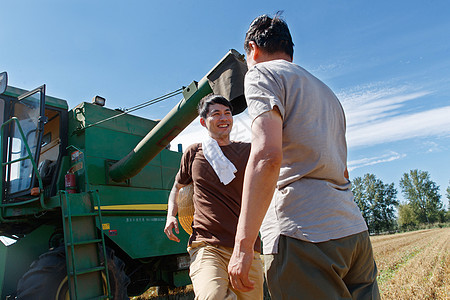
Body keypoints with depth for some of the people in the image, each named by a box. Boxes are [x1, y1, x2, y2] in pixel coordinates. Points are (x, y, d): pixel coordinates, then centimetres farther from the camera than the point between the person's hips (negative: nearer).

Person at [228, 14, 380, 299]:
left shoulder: (262, 73, 0)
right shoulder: (326, 91, 26)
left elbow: (267, 155, -18)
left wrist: (243, 244, -18)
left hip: (303, 235, -8)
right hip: (355, 231, 9)